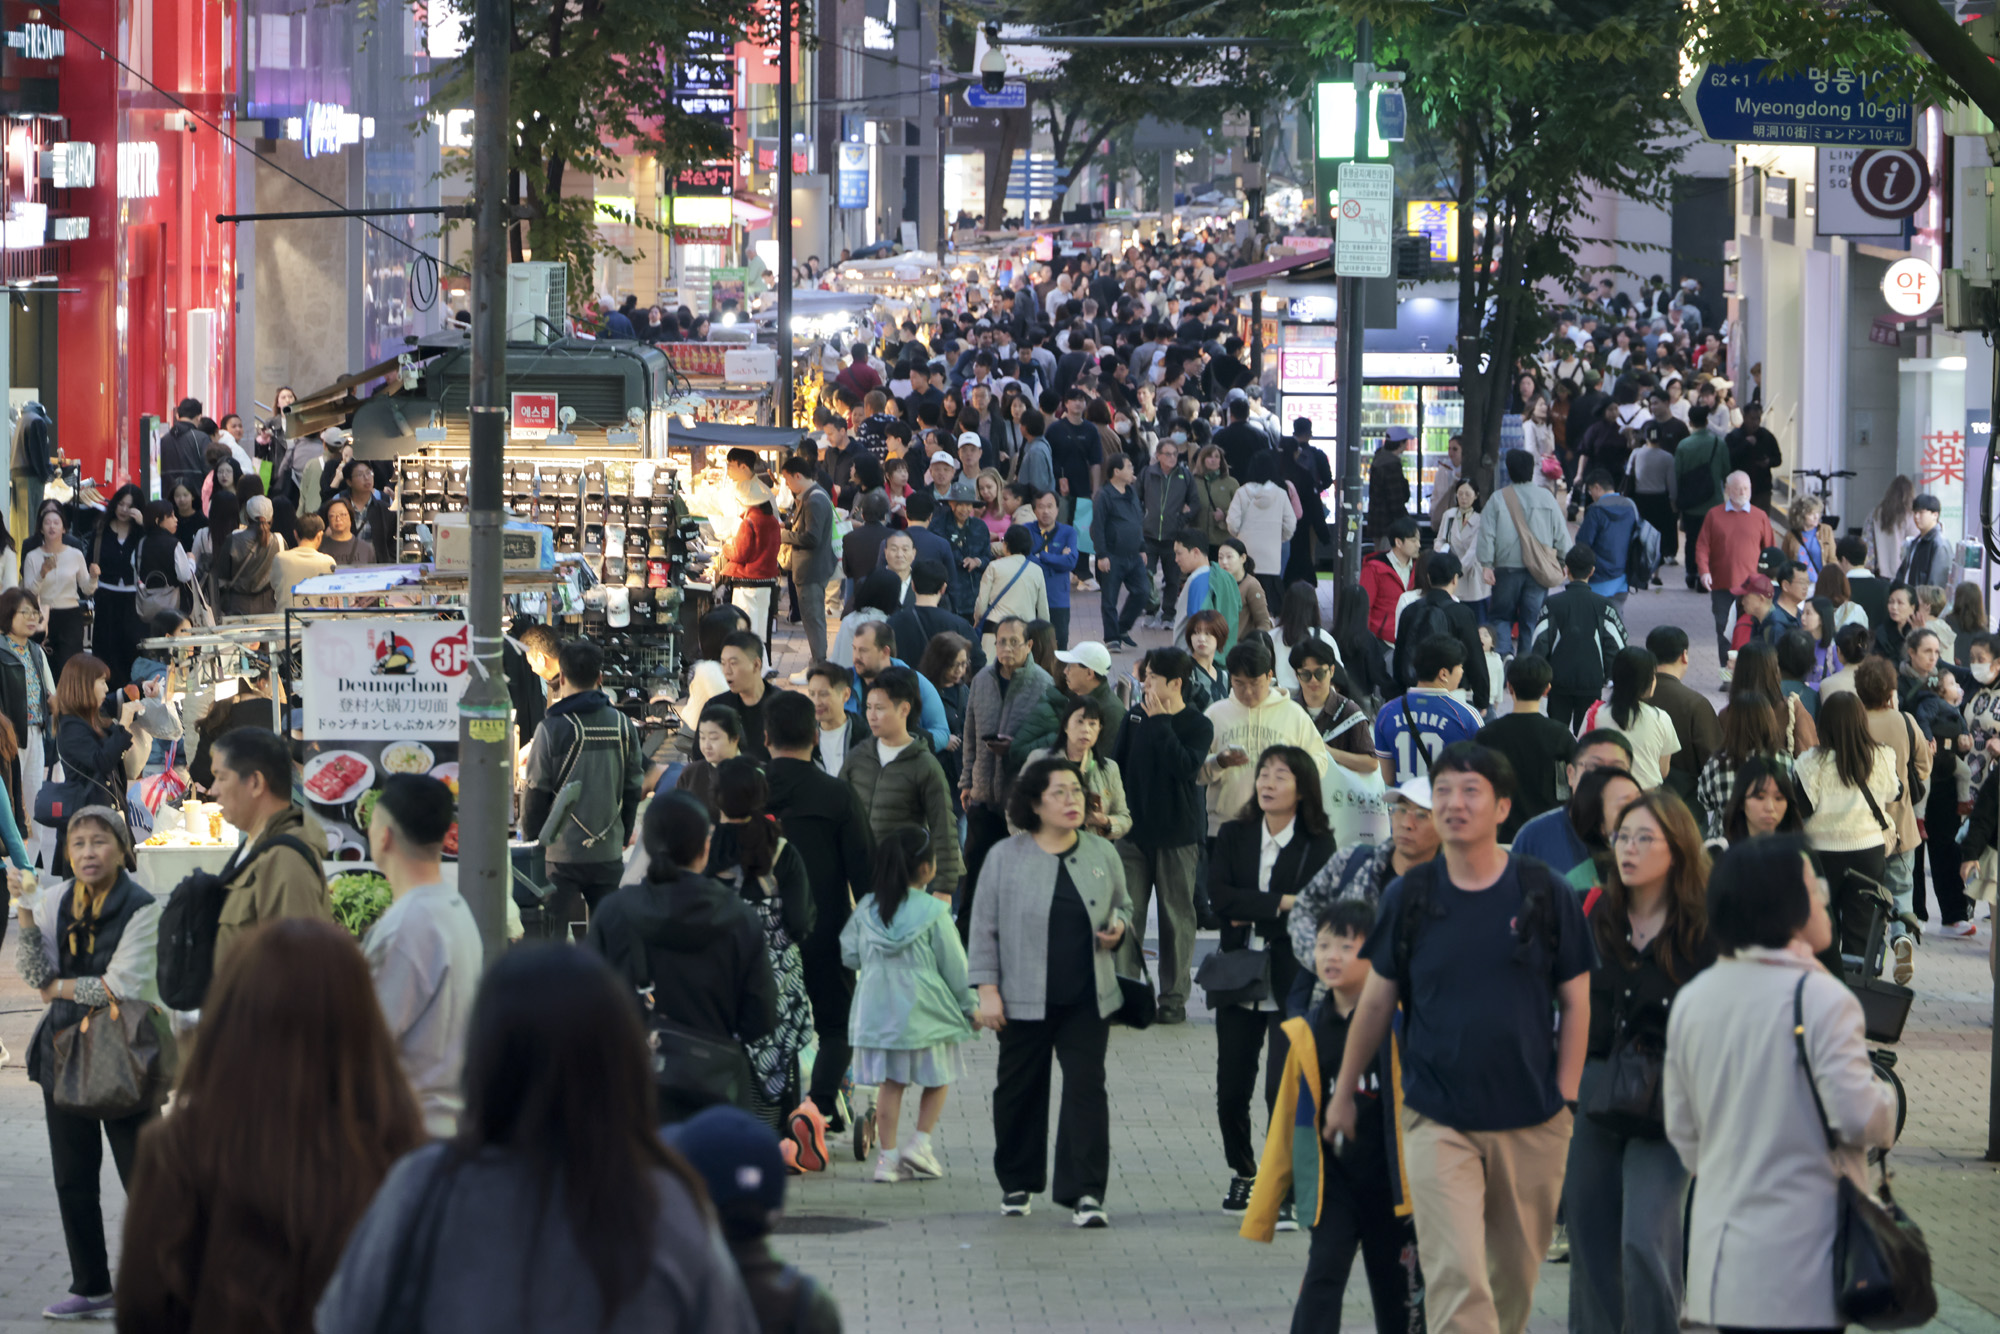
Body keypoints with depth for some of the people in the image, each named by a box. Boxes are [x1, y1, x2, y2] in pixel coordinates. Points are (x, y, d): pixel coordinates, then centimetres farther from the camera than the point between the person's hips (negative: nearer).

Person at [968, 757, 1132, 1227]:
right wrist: (987, 990, -6)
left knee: (1086, 1088, -6)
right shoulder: (1005, 858, -2)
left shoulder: (1103, 854, 6)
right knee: (1020, 1090, 10)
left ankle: (1084, 1192, -6)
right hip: (1024, 1001, -1)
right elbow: (985, 929, 0)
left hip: (1088, 999, 1)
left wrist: (1118, 928, -3)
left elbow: (1123, 907, 20)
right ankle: (1017, 1184, 27)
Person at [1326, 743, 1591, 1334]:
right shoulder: (1410, 897, 1)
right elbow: (1376, 1003, 11)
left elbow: (1576, 1002, 5)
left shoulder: (1545, 894, -1)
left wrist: (1567, 1100, -2)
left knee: (1516, 1275, 12)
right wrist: (1344, 1092, 15)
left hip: (1531, 1124, 1)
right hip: (1438, 1122, -1)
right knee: (1456, 1281, -13)